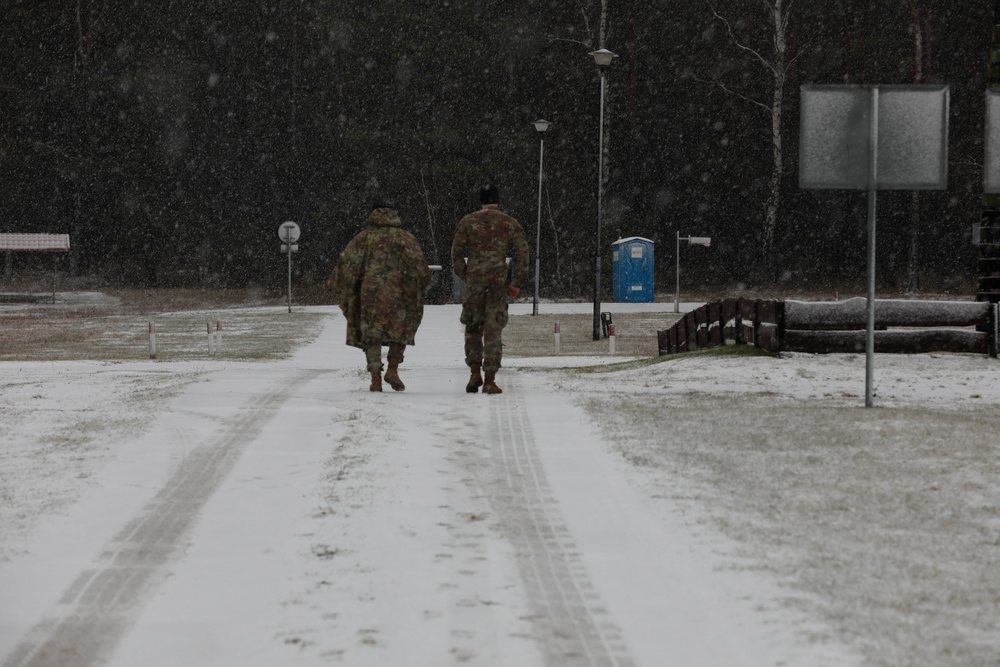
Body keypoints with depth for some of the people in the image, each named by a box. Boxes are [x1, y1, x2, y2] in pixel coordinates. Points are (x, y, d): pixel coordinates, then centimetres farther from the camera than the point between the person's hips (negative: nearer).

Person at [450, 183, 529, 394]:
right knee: (493, 330, 0)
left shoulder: (467, 222, 6)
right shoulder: (511, 224, 7)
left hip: (474, 280, 0)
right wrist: (516, 283, 7)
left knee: (473, 328, 15)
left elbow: (457, 253, 4)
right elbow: (522, 255, 3)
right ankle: (489, 380, -4)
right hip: (498, 282, 0)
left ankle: (475, 372, 7)